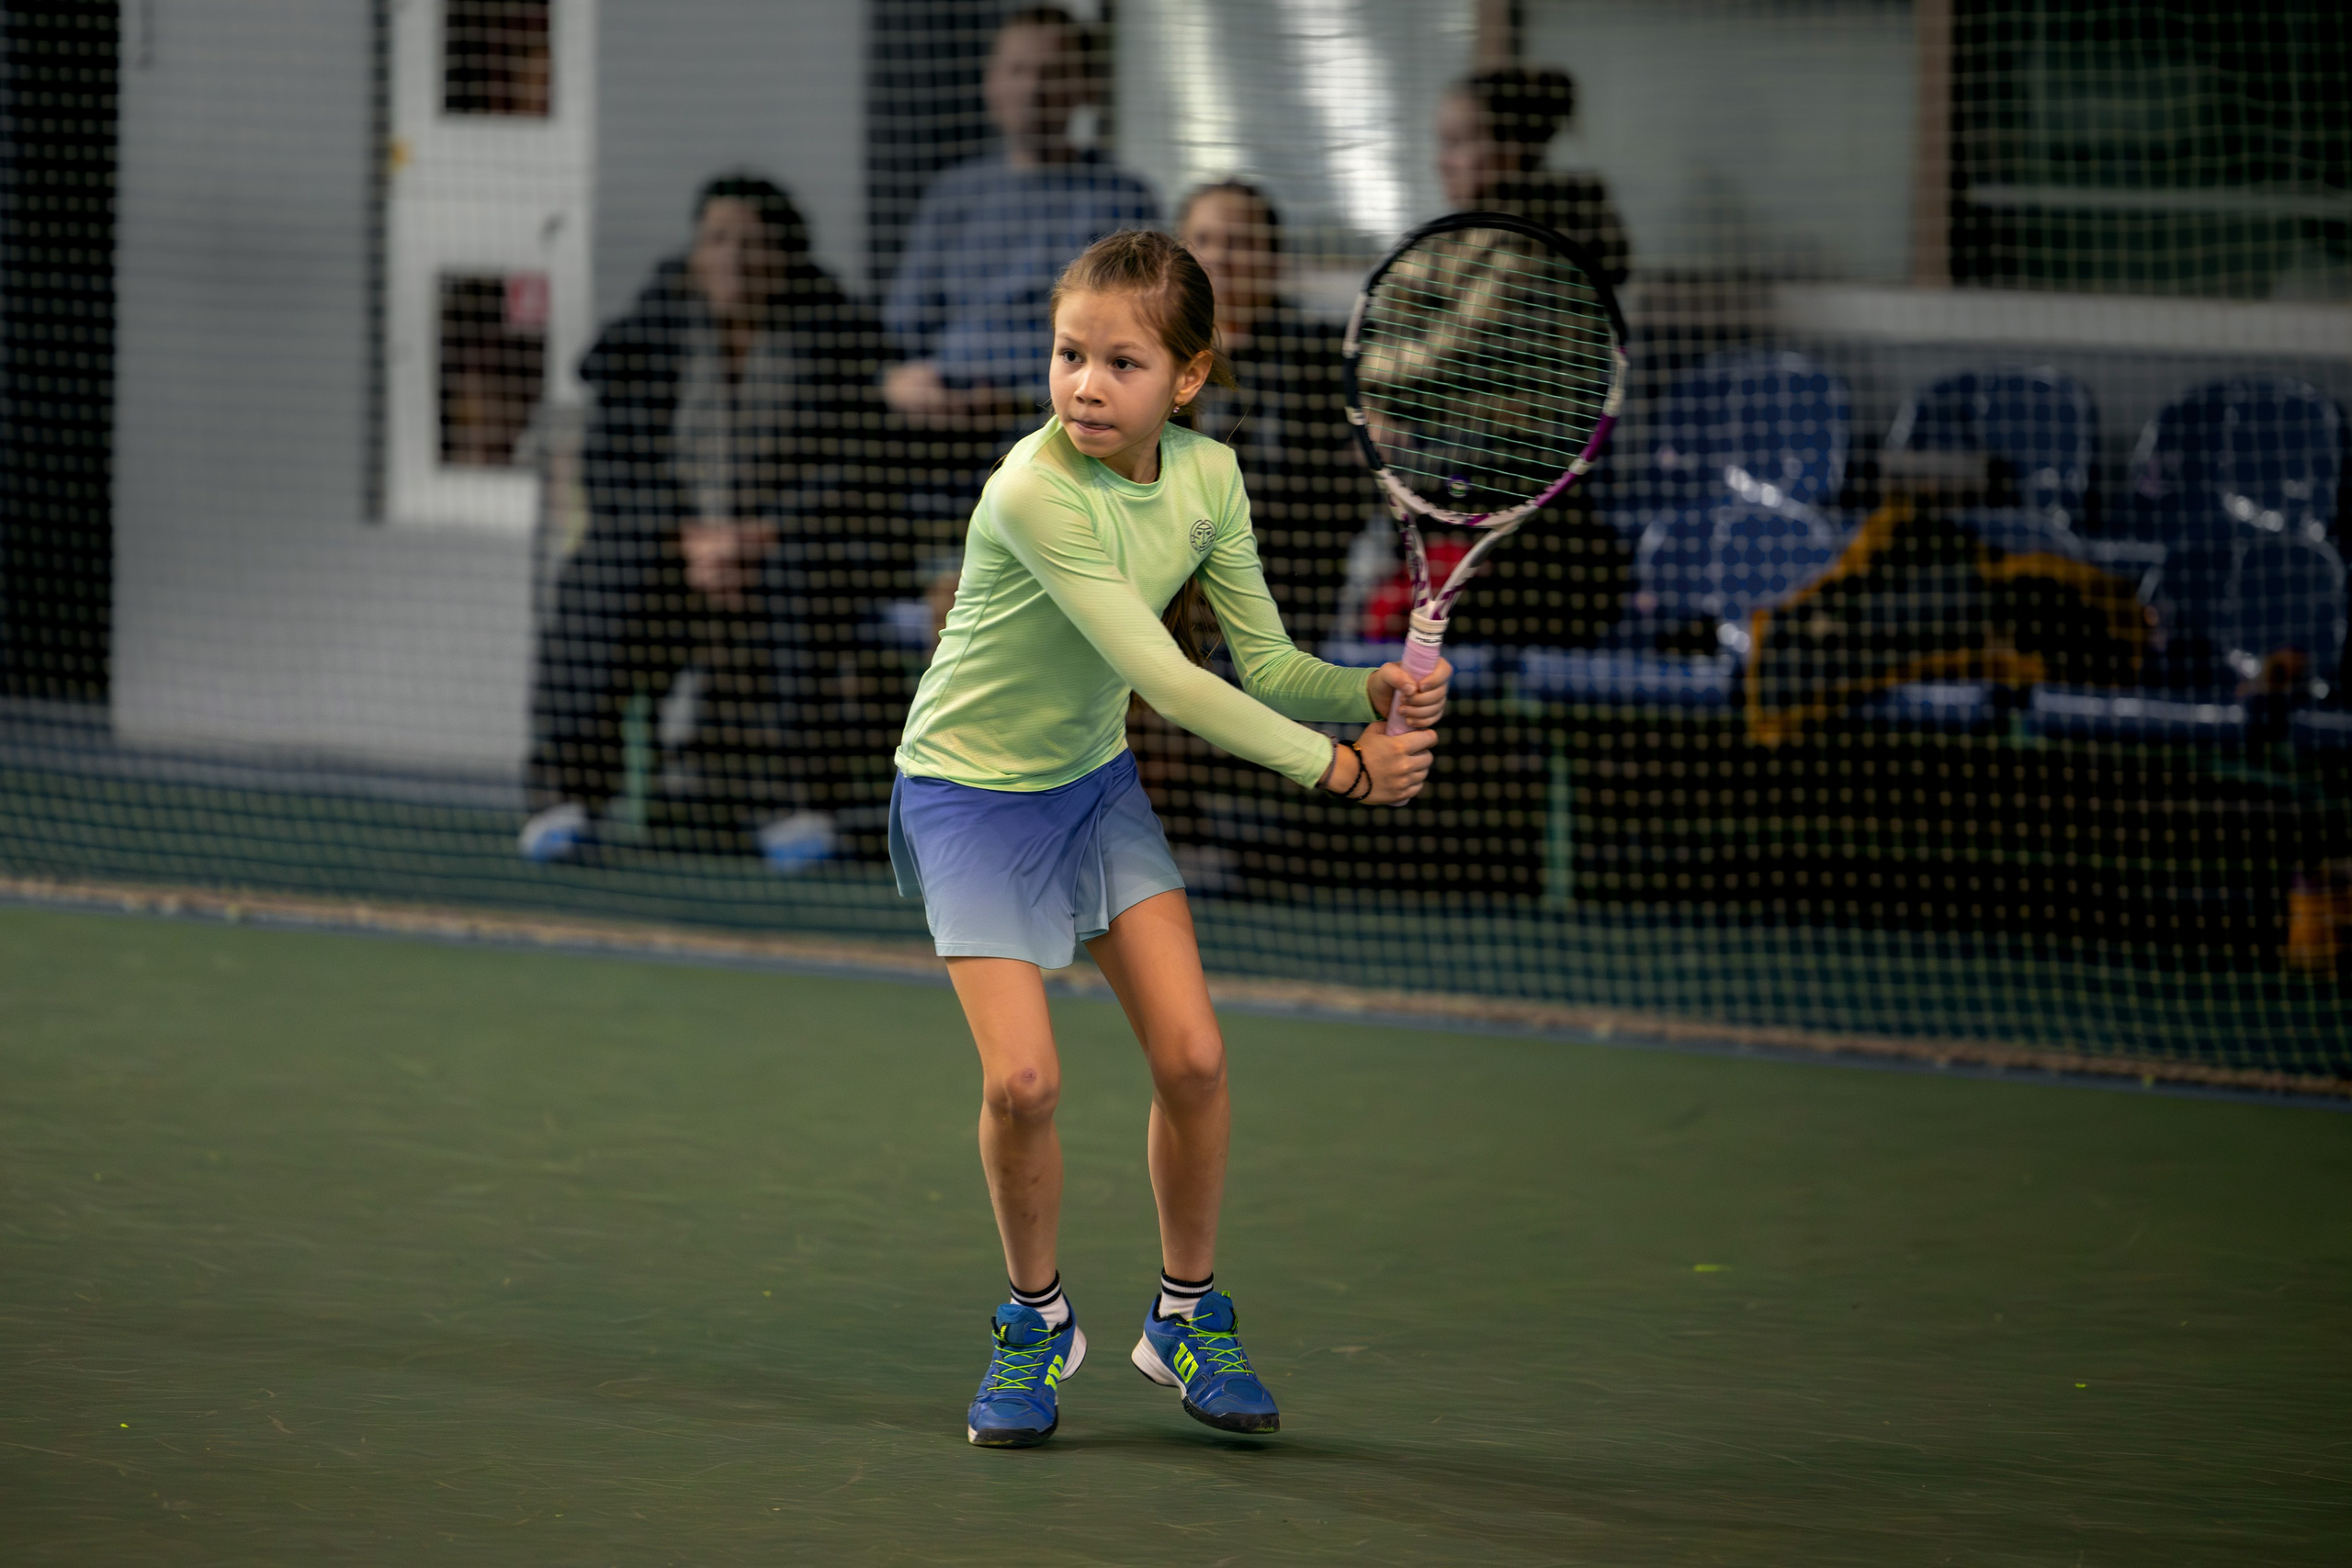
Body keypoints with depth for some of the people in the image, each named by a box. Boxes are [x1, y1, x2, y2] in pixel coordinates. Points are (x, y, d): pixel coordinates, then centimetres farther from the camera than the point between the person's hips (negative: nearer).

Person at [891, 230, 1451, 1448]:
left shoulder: (1207, 477, -9)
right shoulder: (1037, 493, -31)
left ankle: (1187, 1314, 16)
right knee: (1023, 1079, -15)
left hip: (1094, 779, 5)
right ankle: (1036, 1321, 11)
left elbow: (1264, 665, -4)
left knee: (1192, 1055, -5)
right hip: (971, 792, -5)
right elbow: (1164, 679, -32)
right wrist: (1337, 766, -29)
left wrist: (1372, 692, -25)